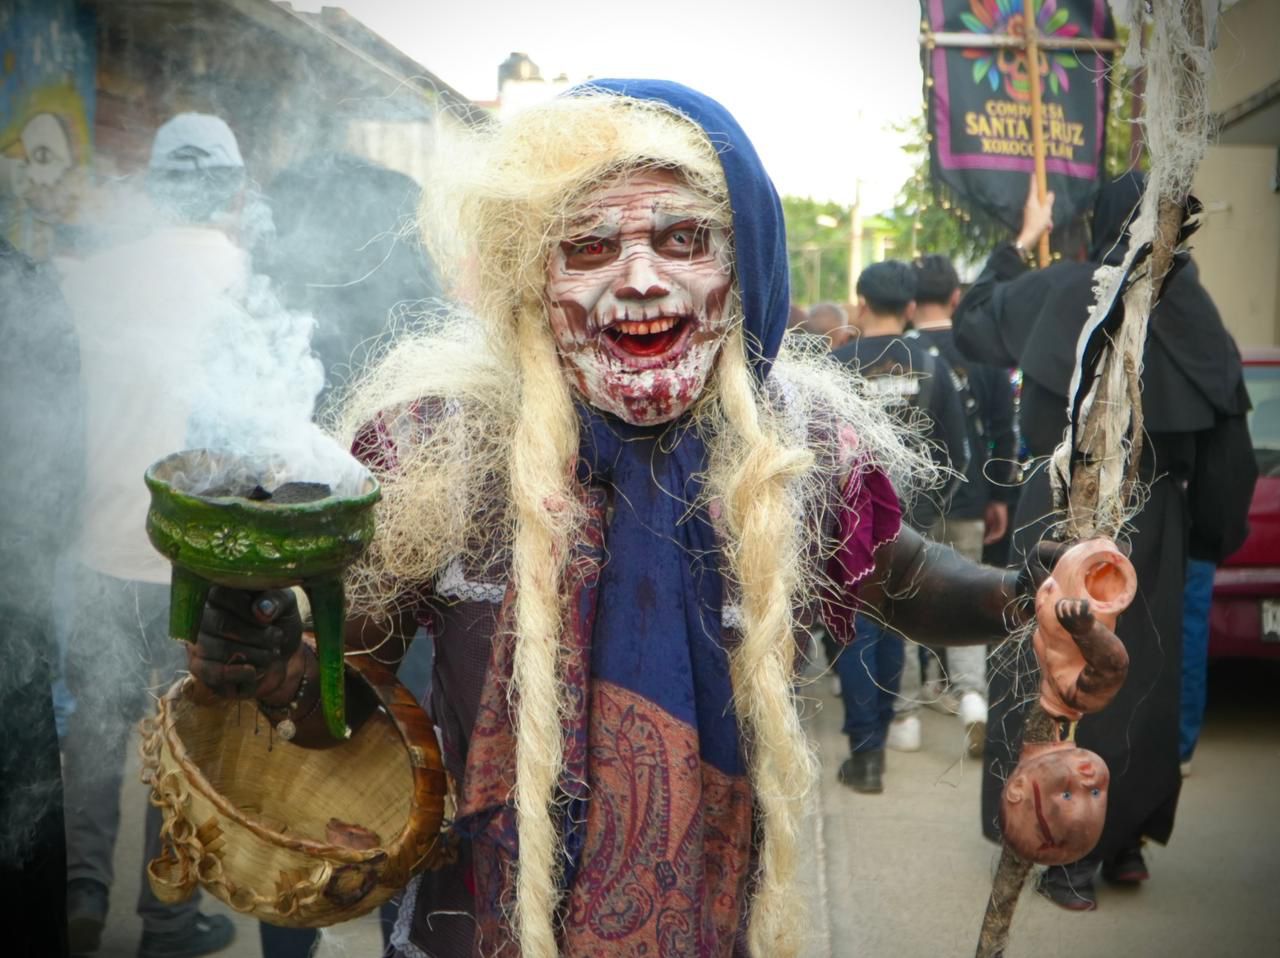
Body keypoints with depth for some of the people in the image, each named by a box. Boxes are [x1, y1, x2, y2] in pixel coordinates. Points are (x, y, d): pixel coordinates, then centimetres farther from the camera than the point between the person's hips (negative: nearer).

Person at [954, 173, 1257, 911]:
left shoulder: (1061, 291, -7)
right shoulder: (1194, 310, 0)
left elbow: (972, 324, 10)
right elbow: (1225, 443, 2)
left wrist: (1021, 241, 16)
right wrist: (1211, 534, 13)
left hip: (1067, 512, -3)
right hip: (1152, 520, 3)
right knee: (1142, 676, 14)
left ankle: (1072, 858, 6)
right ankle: (1125, 843, 25)